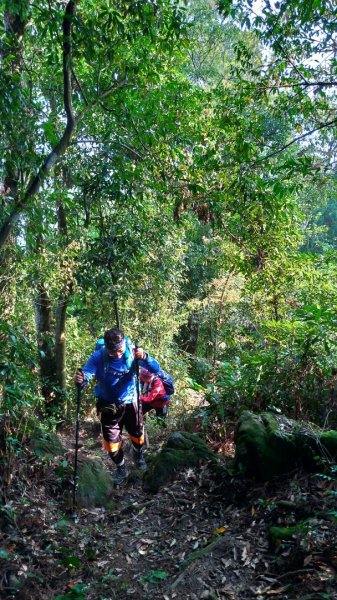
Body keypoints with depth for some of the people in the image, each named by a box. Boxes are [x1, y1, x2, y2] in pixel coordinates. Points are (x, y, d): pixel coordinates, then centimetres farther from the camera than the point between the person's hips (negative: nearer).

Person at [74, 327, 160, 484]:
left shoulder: (132, 353, -22)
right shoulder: (98, 356, -25)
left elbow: (155, 369, -24)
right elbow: (85, 374, -32)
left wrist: (145, 357, -45)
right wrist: (80, 379, -57)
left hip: (130, 402, 1)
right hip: (108, 405, -1)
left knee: (137, 435, 18)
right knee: (111, 442, 5)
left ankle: (139, 455, 53)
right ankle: (121, 469, 33)